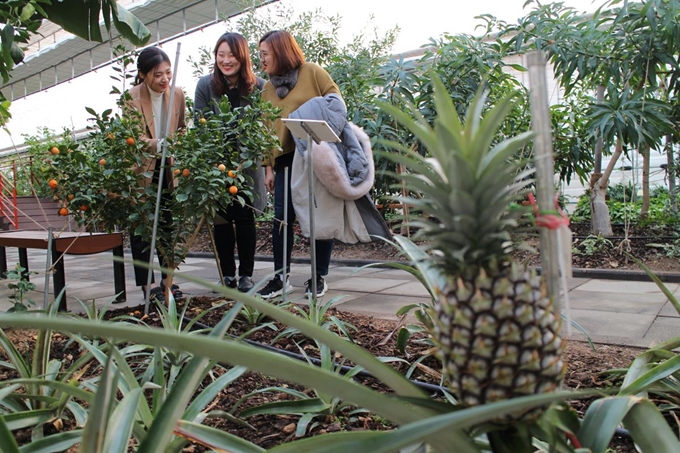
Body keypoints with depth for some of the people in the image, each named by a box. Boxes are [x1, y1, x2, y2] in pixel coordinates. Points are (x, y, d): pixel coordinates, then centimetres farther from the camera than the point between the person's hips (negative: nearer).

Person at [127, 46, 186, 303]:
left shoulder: (177, 94, -1)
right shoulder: (130, 98, -15)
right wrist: (158, 144, -39)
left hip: (167, 170, 5)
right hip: (139, 171, -4)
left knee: (167, 225, 11)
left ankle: (167, 279, 22)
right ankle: (148, 284, 8)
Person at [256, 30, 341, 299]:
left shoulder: (312, 72, 1)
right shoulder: (267, 89, 14)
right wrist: (268, 166, 8)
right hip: (286, 159, 4)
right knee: (282, 217, 0)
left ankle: (320, 276, 14)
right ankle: (281, 276, 12)